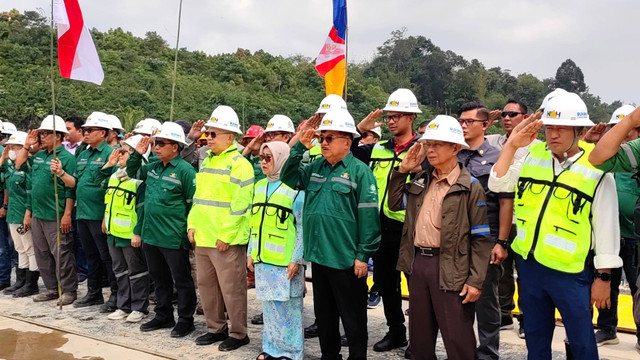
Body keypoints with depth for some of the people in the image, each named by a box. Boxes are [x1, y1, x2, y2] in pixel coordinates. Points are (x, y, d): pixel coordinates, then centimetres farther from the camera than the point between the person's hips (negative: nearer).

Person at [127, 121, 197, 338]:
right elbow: (132, 172, 28)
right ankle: (163, 316, 33)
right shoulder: (153, 167, 10)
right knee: (159, 279, 19)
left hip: (173, 238, -8)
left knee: (181, 280, 6)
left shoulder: (185, 170, -13)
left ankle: (185, 320, 18)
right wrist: (137, 154, 10)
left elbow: (193, 204, -12)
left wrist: (190, 232, -10)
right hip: (150, 236, 8)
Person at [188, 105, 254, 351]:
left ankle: (238, 333, 16)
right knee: (206, 285, 16)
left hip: (226, 241, -9)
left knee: (231, 289, 1)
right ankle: (216, 328, 31)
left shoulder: (238, 164, -12)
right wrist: (192, 225, 11)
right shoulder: (207, 162, 15)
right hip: (202, 239, 9)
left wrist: (226, 235, -18)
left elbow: (240, 205, -18)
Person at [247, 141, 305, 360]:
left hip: (285, 262, -7)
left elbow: (303, 227, -10)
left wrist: (297, 259, -13)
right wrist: (251, 252, 15)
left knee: (286, 307, -1)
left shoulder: (295, 187, -8)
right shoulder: (259, 186, 14)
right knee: (269, 305, 15)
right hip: (263, 260, 7)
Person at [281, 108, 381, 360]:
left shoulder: (360, 171, -9)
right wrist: (299, 148, 2)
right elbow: (288, 179, 14)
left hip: (346, 260, -7)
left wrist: (363, 255, -14)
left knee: (353, 318, 7)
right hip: (318, 255, 7)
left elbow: (369, 216, -12)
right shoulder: (316, 168, 10)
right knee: (324, 313, 19)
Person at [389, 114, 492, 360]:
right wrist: (402, 170, 6)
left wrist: (476, 280, -14)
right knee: (419, 336, 18)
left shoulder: (470, 187, -8)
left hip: (450, 268, -6)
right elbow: (394, 204, 16)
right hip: (418, 262, 6)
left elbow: (480, 238, -9)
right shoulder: (420, 181, 10)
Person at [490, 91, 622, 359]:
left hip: (570, 272, -4)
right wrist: (512, 145, -6)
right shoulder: (533, 156, 4)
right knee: (535, 337, 19)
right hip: (529, 264, 4)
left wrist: (603, 277, -4)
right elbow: (497, 184, 2)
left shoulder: (597, 170, -8)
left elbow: (607, 227, -5)